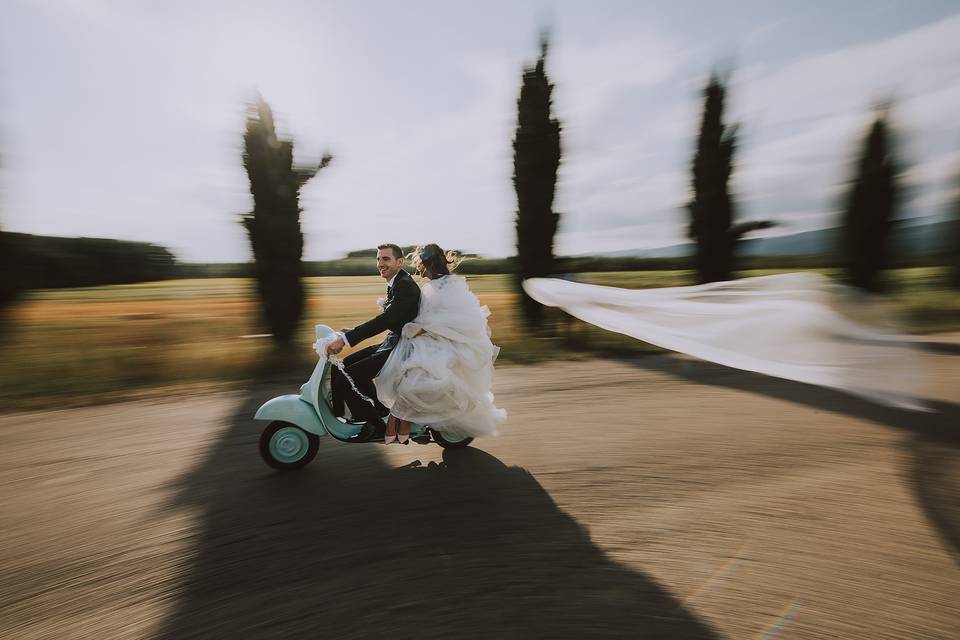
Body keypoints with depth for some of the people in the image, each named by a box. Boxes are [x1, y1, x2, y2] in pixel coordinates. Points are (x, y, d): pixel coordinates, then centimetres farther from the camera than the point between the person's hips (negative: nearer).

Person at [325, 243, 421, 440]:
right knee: (346, 364, 14)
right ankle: (379, 408, 22)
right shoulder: (396, 284, 14)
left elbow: (385, 320, -28)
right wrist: (352, 332, 11)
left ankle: (373, 421, 3)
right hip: (392, 342, 10)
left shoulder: (405, 285, -18)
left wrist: (345, 339, -29)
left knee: (346, 377, -15)